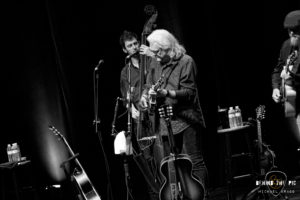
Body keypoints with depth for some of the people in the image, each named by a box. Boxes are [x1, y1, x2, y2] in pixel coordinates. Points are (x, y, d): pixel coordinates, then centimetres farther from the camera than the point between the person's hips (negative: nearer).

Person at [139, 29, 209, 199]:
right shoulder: (155, 62, 10)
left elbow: (189, 92, -14)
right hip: (164, 122, 7)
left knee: (195, 162, -5)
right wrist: (145, 95, -3)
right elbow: (149, 86, 20)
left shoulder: (186, 62, -9)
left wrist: (167, 93, -27)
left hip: (186, 119, -6)